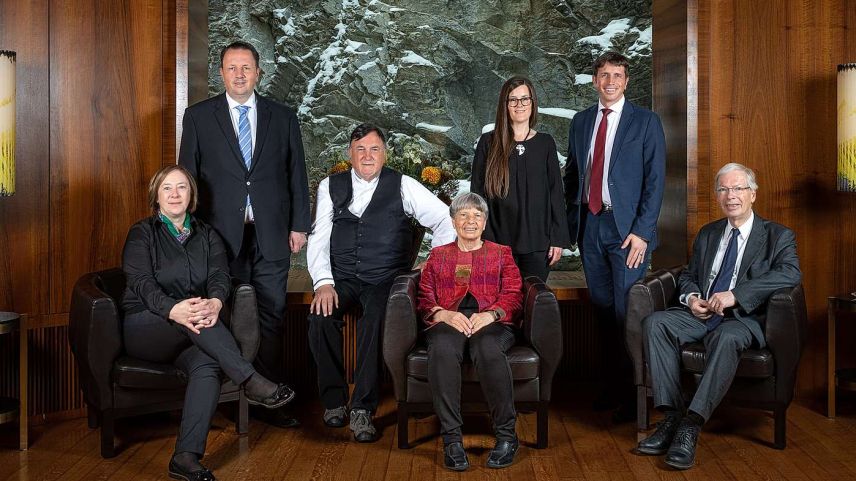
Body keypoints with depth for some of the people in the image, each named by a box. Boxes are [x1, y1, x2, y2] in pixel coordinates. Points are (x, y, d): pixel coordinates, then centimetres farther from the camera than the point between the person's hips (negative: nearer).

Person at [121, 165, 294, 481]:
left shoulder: (207, 236, 17)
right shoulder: (142, 234, 8)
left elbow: (220, 276, -1)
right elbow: (142, 284, -10)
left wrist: (214, 302, -28)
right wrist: (174, 310, -33)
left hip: (189, 334, 2)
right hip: (144, 328, -2)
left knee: (207, 366, -33)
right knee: (189, 318, -36)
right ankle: (252, 381, -41)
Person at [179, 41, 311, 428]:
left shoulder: (283, 117, 10)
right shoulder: (199, 116, 6)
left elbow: (296, 174, 9)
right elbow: (188, 175, 6)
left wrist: (299, 225, 4)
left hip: (272, 235, 1)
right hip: (222, 234, -1)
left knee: (271, 316, 2)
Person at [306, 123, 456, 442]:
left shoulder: (403, 186, 7)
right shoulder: (331, 186, 13)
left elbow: (446, 220, 5)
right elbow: (319, 238, 6)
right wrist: (323, 282, -9)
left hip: (386, 277, -2)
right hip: (342, 277, 2)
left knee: (375, 320, -33)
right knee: (321, 317, -27)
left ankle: (362, 409, -21)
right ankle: (334, 400, -7)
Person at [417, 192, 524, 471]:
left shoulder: (501, 254, 23)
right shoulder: (438, 255, 26)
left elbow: (513, 296, 10)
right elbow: (425, 299, 14)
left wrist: (490, 314, -12)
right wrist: (445, 315, -9)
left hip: (491, 322, -1)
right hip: (448, 321, 1)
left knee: (488, 350, -39)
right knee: (442, 350, -37)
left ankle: (506, 435, -27)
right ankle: (451, 439, -34)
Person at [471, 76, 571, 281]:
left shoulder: (545, 143, 6)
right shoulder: (488, 142, 3)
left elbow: (556, 191, 6)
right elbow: (477, 191, 2)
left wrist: (558, 239, 0)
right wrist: (479, 240, -3)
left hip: (537, 242, 1)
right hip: (498, 242, -1)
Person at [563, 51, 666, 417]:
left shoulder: (646, 121, 0)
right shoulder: (581, 121, 13)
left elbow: (655, 179, -5)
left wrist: (642, 231, -12)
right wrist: (571, 221, 8)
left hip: (626, 227, -4)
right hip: (589, 225, 4)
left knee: (627, 311, -5)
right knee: (602, 308, 10)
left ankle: (633, 391, 6)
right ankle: (612, 382, 21)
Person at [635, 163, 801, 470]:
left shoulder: (778, 236, 7)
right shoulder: (707, 234, 23)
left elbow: (791, 273, -12)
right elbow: (688, 275, 27)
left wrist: (734, 295, -22)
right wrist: (691, 297, -1)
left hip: (743, 318, -4)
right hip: (700, 314, 5)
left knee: (727, 339, -39)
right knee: (655, 323, -24)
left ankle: (691, 426, -38)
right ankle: (672, 416, -26)